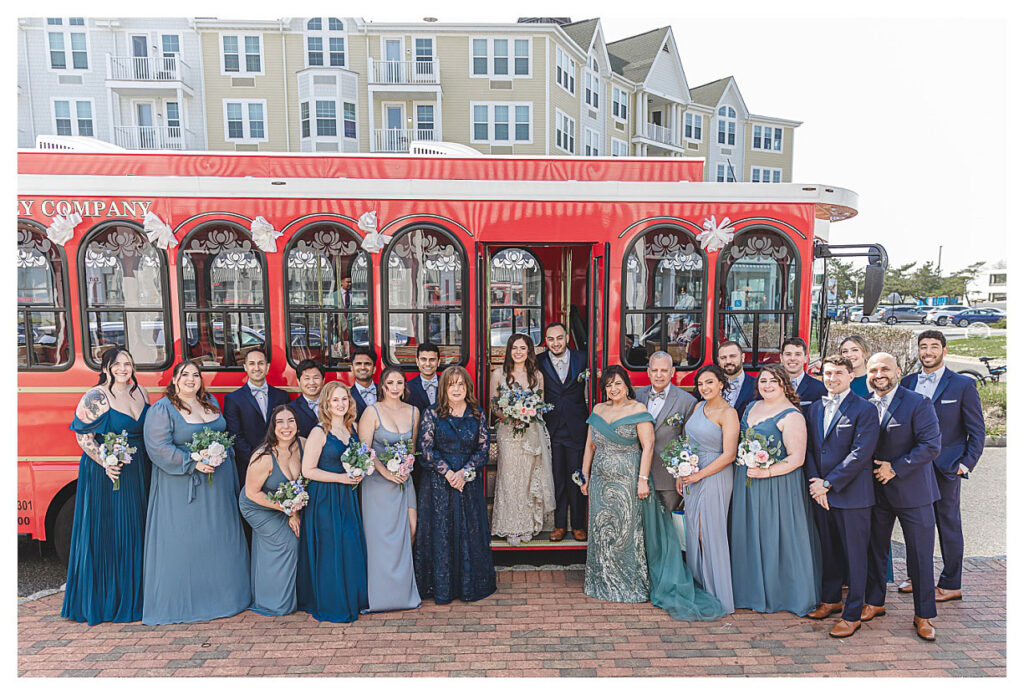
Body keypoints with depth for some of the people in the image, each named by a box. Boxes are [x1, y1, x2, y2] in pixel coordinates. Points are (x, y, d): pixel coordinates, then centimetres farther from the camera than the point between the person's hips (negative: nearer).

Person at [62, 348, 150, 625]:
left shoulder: (140, 392, 9)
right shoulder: (96, 397, -9)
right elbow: (83, 435, -11)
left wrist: (150, 462, 8)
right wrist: (105, 462, -21)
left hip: (138, 472, 6)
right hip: (106, 472, -6)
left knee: (136, 530, 13)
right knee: (106, 532, 0)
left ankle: (133, 594, 26)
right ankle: (106, 599, 13)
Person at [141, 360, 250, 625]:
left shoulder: (211, 402, 11)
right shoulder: (162, 410, -8)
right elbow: (158, 448, -16)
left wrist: (224, 454, 6)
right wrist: (193, 463, -22)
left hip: (218, 482, 6)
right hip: (182, 487, -6)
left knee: (220, 537, 12)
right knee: (183, 541, 0)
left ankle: (221, 595, 26)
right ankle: (180, 603, 14)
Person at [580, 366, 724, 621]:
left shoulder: (638, 411, -6)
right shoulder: (598, 410, 10)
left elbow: (648, 446, -10)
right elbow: (590, 445, 15)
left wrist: (643, 479, -16)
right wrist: (585, 476, 14)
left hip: (627, 482, -5)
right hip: (601, 482, 5)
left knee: (627, 531, 1)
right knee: (601, 532, 10)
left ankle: (631, 587, 15)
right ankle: (604, 584, 25)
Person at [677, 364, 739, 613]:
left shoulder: (728, 413, -12)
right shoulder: (698, 407, 10)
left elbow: (729, 455, -16)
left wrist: (698, 475, -14)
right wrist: (681, 474, 10)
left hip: (714, 478, -7)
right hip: (692, 477, 7)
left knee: (710, 534, 0)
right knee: (694, 533, 11)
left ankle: (717, 592, 14)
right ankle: (699, 586, 24)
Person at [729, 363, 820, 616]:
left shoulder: (792, 416, -12)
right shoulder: (751, 407, 11)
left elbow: (796, 458, -17)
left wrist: (766, 472, -24)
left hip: (777, 485, -7)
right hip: (745, 482, 7)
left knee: (775, 535, 3)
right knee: (749, 534, 13)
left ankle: (780, 593, 20)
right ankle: (754, 589, 28)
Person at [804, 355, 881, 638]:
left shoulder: (864, 410, -8)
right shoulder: (815, 408, 11)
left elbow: (860, 454, -15)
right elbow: (809, 449, 10)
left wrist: (828, 484, -14)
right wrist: (815, 483, -3)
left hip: (852, 495, -5)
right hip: (821, 493, 6)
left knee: (855, 554, 4)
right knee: (828, 549, 17)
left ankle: (852, 615, 15)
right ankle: (831, 599, 33)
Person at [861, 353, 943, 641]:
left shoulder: (918, 403, -9)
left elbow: (931, 445, -15)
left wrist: (895, 469, -16)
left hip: (912, 490, -4)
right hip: (876, 491, 4)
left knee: (920, 555, 4)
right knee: (875, 549, 14)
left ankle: (923, 615, 20)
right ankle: (874, 602, 30)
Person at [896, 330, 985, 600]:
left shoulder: (963, 385, -3)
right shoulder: (907, 382, 8)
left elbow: (977, 431, -2)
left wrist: (966, 464, -10)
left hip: (946, 467, -4)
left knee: (949, 525, 5)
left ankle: (951, 585, 18)